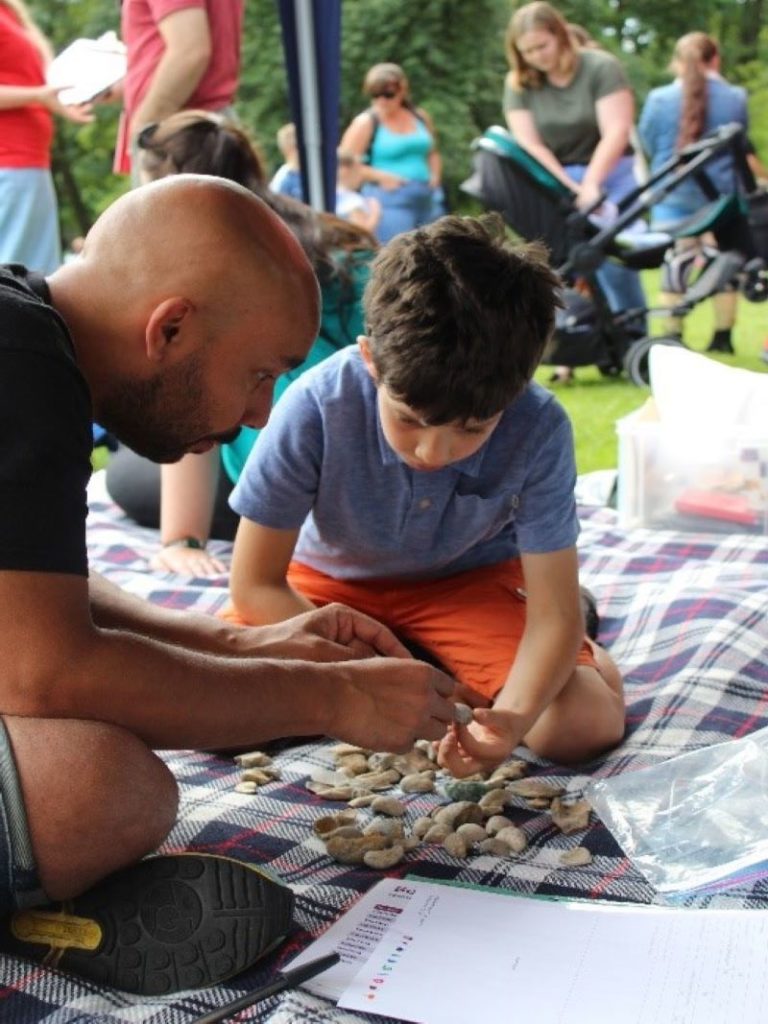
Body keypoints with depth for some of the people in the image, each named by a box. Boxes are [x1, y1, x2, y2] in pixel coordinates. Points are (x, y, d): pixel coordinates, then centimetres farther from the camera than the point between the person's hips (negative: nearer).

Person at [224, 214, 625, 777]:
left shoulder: (538, 430, -30)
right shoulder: (317, 405, -33)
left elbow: (553, 614, -23)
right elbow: (255, 584, -22)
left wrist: (514, 715, -45)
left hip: (470, 580, -1)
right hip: (329, 581, 1)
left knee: (585, 723, -24)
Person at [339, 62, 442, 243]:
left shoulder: (420, 117, 12)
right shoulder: (366, 123, -4)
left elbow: (433, 153, 27)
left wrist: (434, 177, 9)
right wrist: (381, 177, -14)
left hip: (424, 199, 6)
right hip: (389, 200, -6)